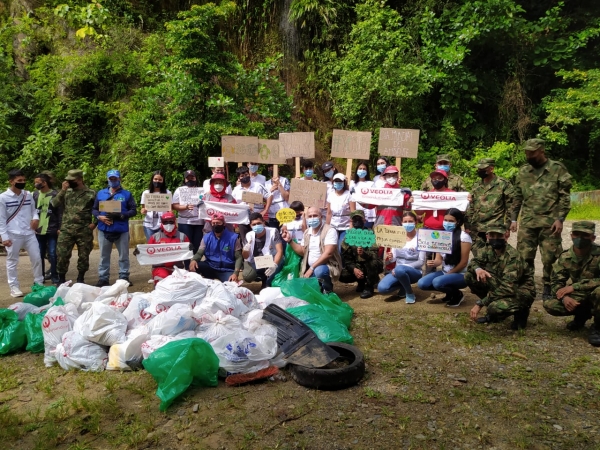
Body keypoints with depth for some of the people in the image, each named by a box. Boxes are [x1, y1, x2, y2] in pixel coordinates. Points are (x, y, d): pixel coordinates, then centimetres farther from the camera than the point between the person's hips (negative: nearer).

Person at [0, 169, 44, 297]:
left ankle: (39, 283, 23)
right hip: (13, 236, -4)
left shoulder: (28, 195, 8)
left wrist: (36, 217, -5)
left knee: (37, 258, 8)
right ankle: (14, 287, 17)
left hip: (29, 233, 4)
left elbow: (33, 209, 19)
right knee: (12, 262, 7)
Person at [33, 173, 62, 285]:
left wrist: (59, 228, -8)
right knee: (39, 255, 10)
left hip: (52, 230, -4)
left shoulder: (55, 194, -4)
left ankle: (55, 277, 11)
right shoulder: (35, 194, 7)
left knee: (52, 255, 0)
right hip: (38, 230, 4)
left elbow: (60, 212, -4)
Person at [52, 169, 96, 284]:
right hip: (66, 230, 2)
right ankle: (61, 279, 14)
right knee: (62, 255, 0)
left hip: (84, 231, -2)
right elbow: (54, 204, -1)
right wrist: (62, 190, -7)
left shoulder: (91, 193, 0)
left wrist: (94, 223, -6)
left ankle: (81, 279, 22)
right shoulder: (66, 192, 9)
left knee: (84, 256, 7)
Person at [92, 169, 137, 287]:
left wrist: (121, 215, -18)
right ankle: (103, 278, 16)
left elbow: (133, 210, -3)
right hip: (104, 229, 2)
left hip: (121, 230, -2)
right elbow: (94, 209, 11)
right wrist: (99, 217, -10)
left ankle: (124, 277, 15)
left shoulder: (126, 194, 4)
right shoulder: (100, 193, 11)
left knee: (124, 255, 6)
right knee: (104, 256, 8)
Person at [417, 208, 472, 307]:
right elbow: (439, 259, 3)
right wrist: (434, 263, -20)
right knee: (422, 283, -14)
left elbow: (464, 262, -15)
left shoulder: (464, 237, -13)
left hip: (460, 275, -6)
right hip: (445, 272, 7)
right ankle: (450, 292, 10)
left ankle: (457, 295, -1)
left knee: (437, 282, -33)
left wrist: (448, 274, -15)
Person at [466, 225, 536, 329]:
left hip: (520, 291, -7)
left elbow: (507, 288, -34)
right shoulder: (488, 250, -5)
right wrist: (478, 269, -28)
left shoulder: (513, 257, -27)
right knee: (469, 276, -11)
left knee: (496, 307, -38)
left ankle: (521, 312, 0)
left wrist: (479, 303, -36)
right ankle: (492, 313, 5)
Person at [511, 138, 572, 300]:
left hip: (550, 222, -3)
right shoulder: (523, 172, 10)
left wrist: (560, 219, -11)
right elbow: (517, 198, 14)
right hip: (527, 222, 3)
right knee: (524, 257, 4)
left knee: (550, 258, 2)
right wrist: (513, 219, 9)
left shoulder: (557, 169, -1)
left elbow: (565, 196, -4)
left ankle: (548, 288, 15)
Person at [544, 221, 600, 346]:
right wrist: (564, 297, -27)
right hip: (578, 297, 4)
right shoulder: (565, 257, -7)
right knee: (549, 305, -19)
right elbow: (556, 281, -6)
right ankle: (582, 314, 13)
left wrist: (574, 286, -32)